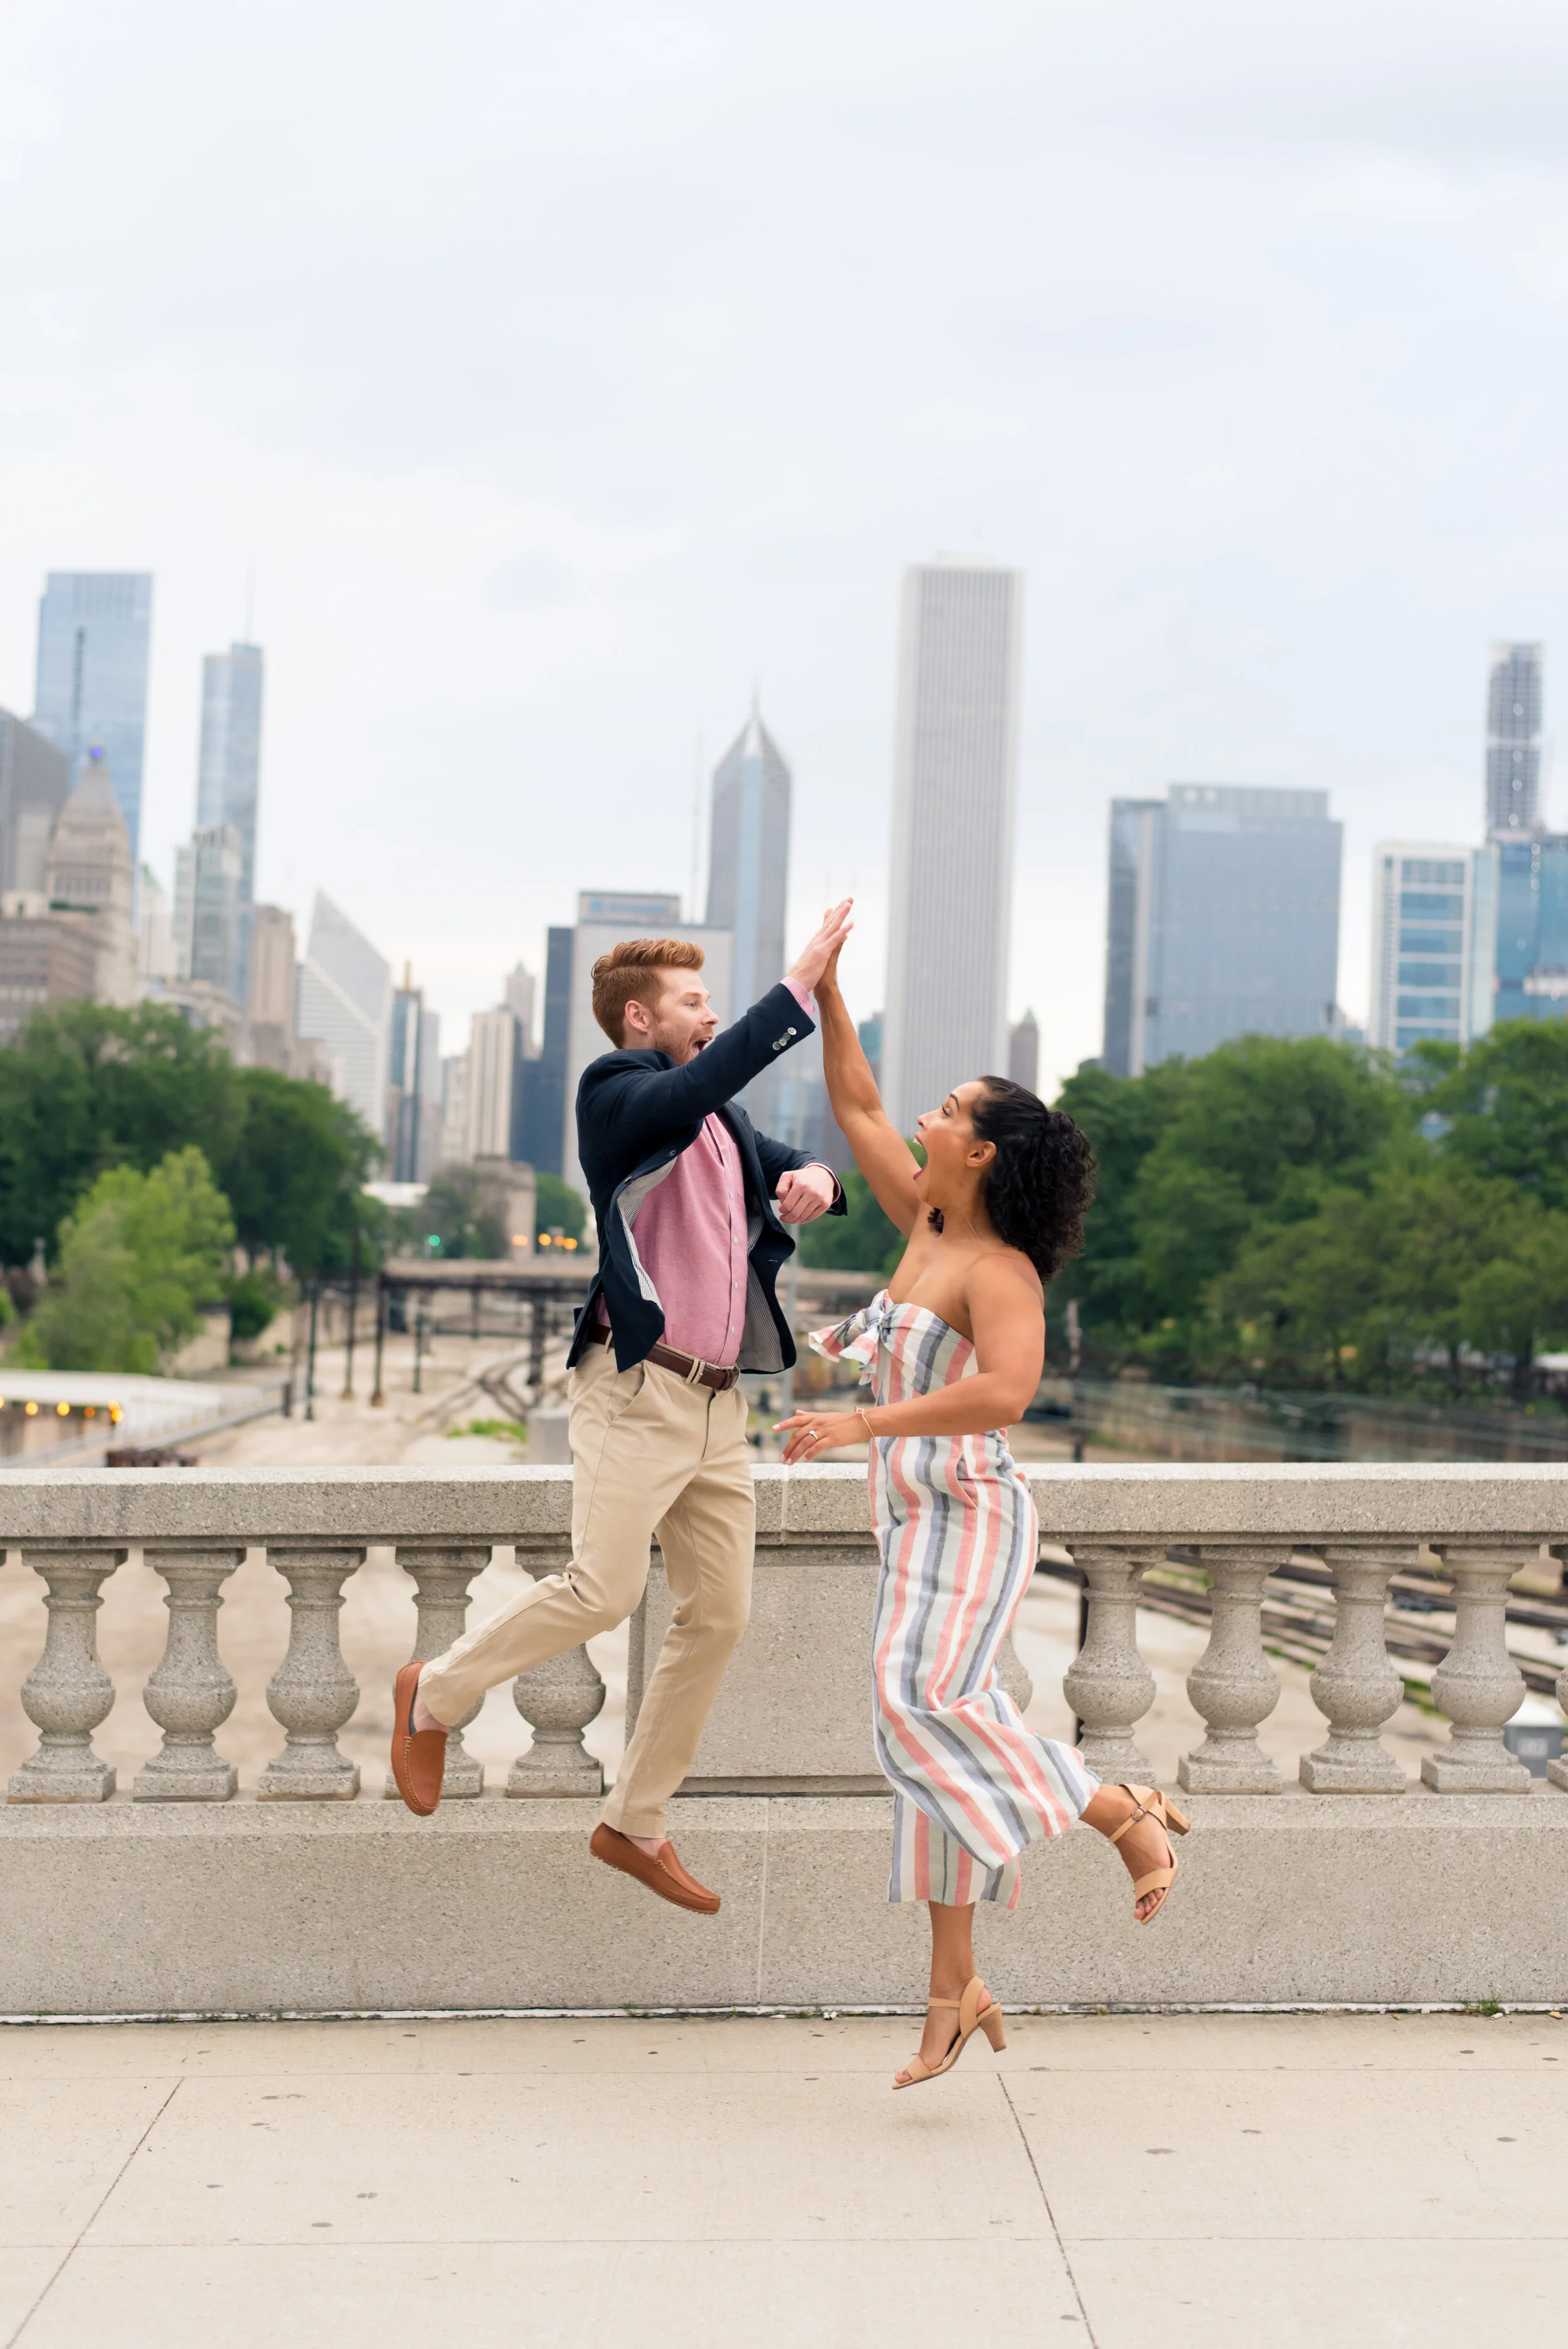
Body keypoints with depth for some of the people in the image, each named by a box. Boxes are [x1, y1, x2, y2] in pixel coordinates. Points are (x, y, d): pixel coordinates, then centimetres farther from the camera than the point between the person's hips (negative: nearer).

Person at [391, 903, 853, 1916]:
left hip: (719, 1404, 8)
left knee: (720, 1614, 6)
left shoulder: (726, 1123, 20)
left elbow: (796, 1171, 21)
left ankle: (636, 1825, 19)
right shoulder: (616, 1094, -5)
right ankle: (435, 1697, 12)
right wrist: (799, 985, -24)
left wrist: (814, 1178, -4)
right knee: (603, 1591, -14)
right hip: (640, 1386, -8)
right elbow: (703, 1081, -24)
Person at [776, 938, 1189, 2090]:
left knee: (928, 1706, -24)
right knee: (929, 1728, 7)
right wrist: (826, 992, 14)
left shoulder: (999, 1270, -14)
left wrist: (860, 1423, -32)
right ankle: (957, 1991, 11)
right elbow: (858, 1109, 19)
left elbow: (1005, 1392, -31)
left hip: (970, 1518, -8)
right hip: (920, 1527, 8)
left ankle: (1135, 1820, -9)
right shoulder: (930, 1226, 10)